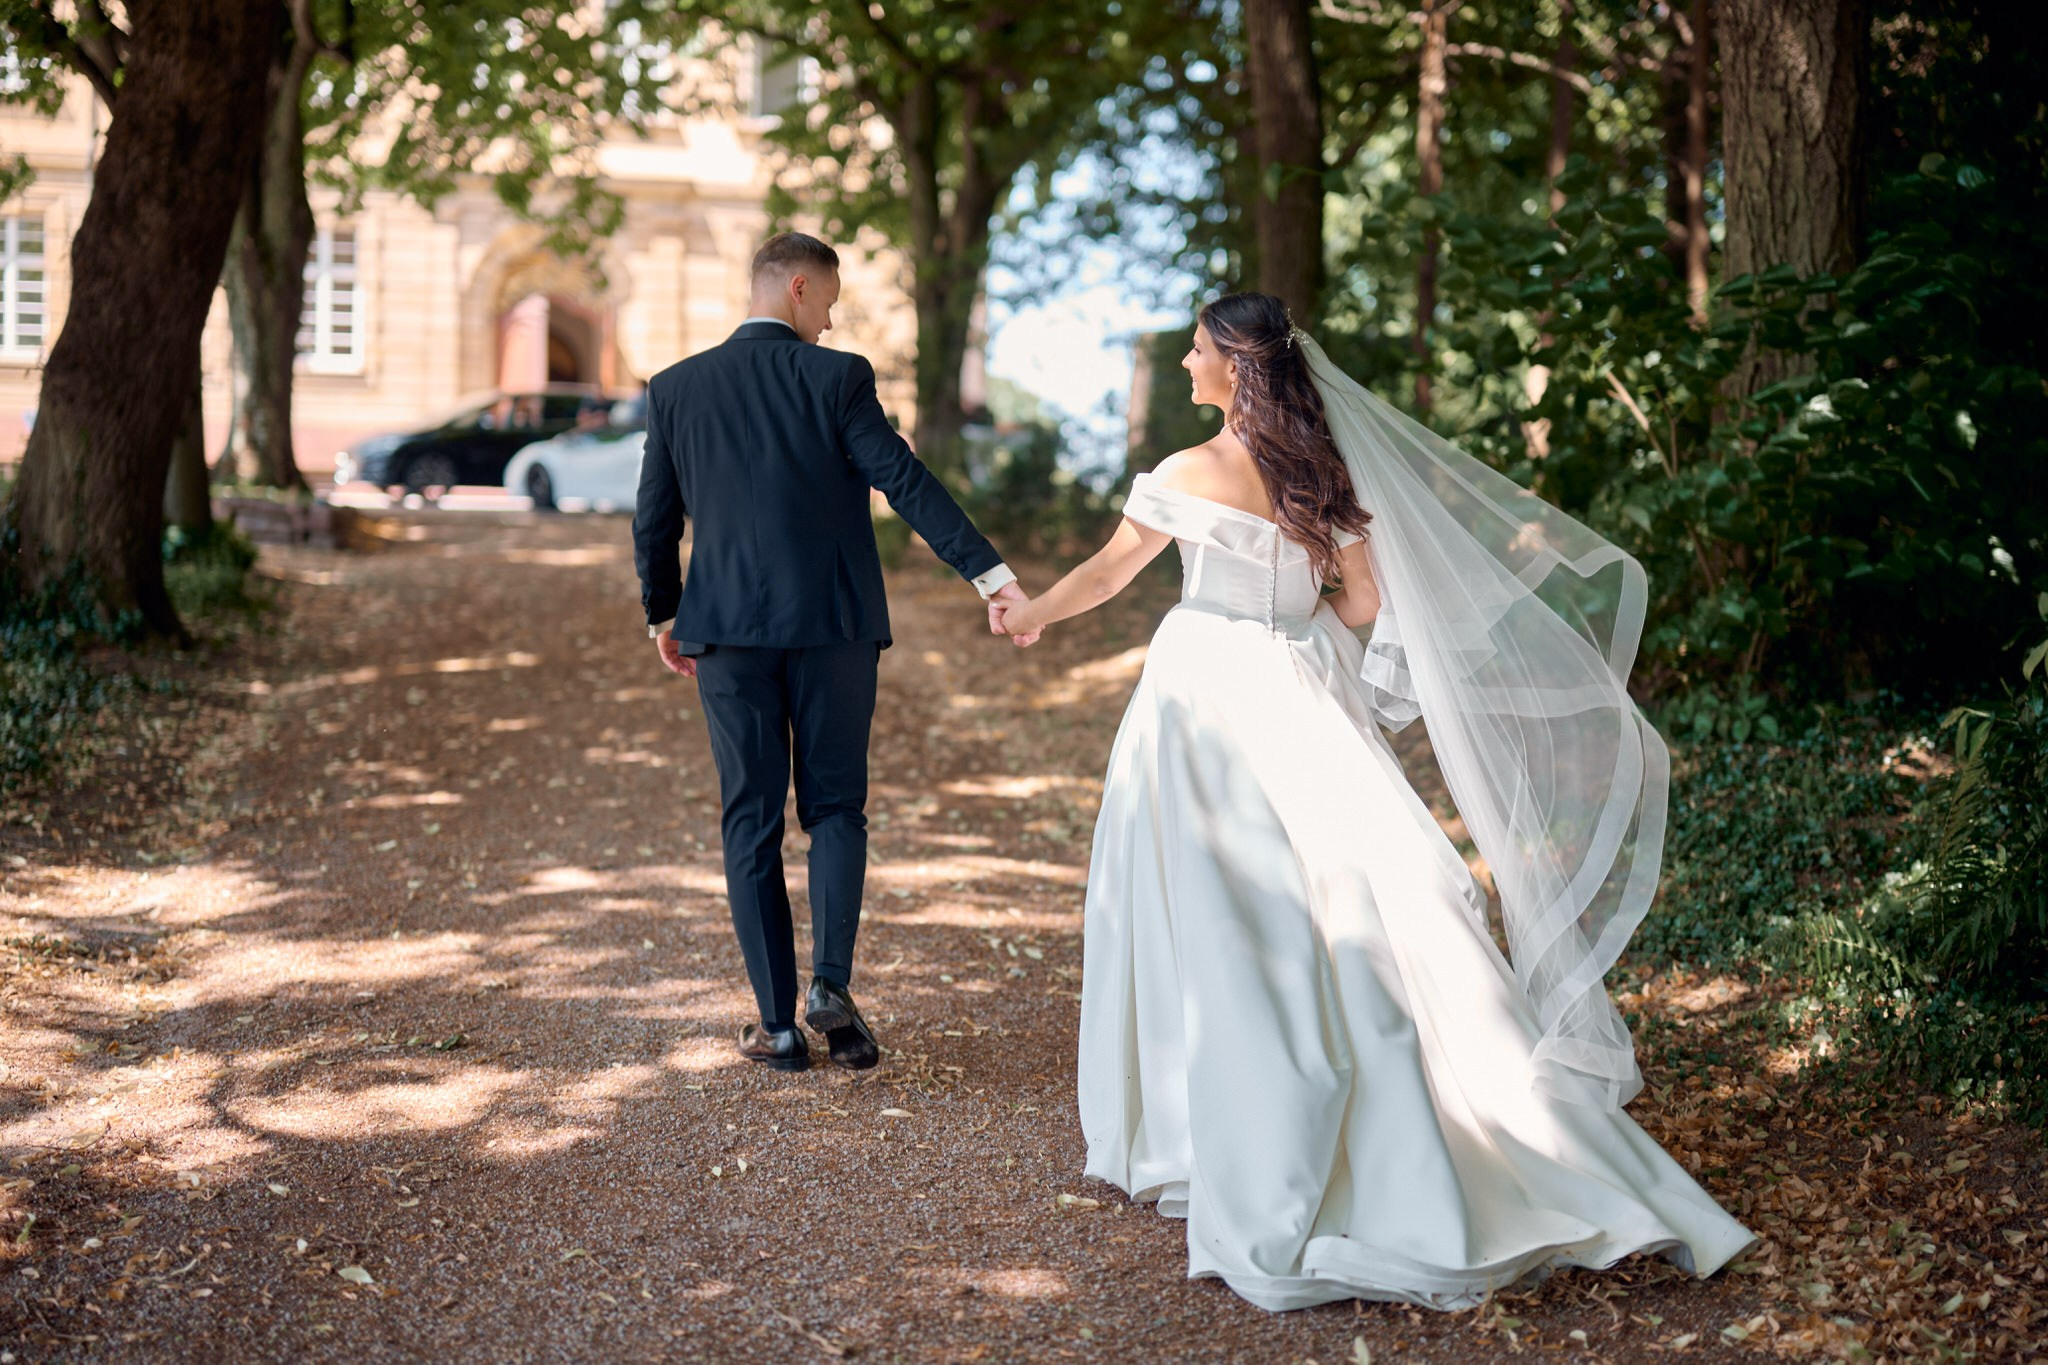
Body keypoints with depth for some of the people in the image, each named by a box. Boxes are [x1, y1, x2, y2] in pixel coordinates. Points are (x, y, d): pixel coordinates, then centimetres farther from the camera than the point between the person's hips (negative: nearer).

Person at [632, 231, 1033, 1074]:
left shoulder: (675, 388, 4)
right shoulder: (837, 378, -5)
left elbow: (653, 521, 7)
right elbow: (906, 483, -12)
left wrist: (662, 618, 21)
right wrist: (991, 573, -13)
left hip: (728, 631, 2)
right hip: (833, 626, -1)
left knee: (751, 824, 8)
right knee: (835, 808, 12)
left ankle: (777, 1023, 7)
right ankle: (831, 986, -6)